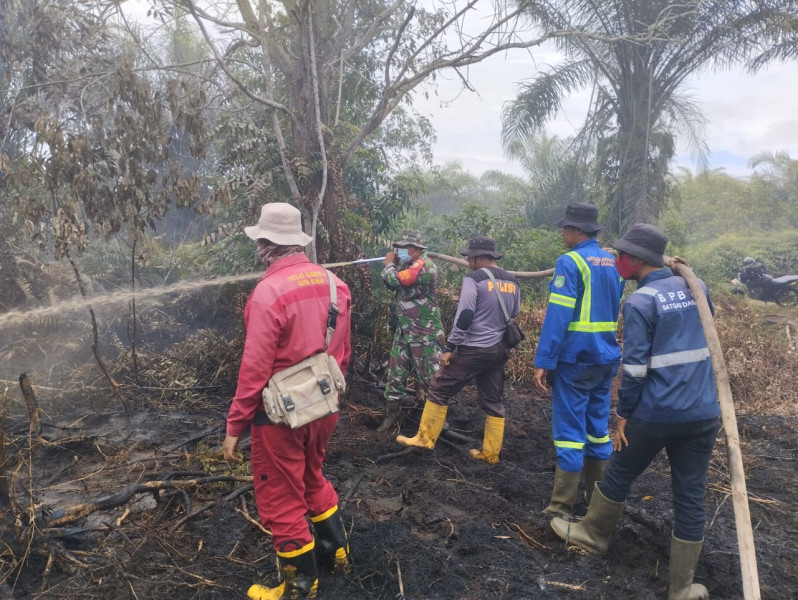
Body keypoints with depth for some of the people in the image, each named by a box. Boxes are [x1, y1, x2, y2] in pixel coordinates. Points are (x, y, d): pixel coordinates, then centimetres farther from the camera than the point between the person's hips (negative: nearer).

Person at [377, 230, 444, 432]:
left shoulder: (424, 266, -18)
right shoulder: (408, 265, 13)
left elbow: (394, 281, -24)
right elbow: (390, 283, 16)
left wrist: (389, 264, -4)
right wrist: (393, 264, 1)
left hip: (424, 333, -9)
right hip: (404, 330, 9)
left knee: (429, 376, 0)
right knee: (396, 372, 11)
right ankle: (392, 413, 22)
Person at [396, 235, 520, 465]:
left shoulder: (474, 279, -12)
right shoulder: (512, 282, 10)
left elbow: (464, 316, -18)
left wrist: (449, 347, -12)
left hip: (474, 349, -7)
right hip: (500, 350, 7)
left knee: (440, 389, 5)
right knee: (494, 402, 13)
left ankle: (425, 439, 12)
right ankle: (490, 453, 19)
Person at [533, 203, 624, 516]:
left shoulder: (570, 262, -13)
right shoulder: (614, 262, 10)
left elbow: (558, 315, -19)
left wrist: (543, 361, -16)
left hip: (575, 359, -7)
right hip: (606, 359, 7)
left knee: (569, 429, -1)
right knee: (598, 427, 16)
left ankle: (562, 505, 5)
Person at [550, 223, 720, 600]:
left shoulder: (639, 302, -13)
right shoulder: (696, 287, 6)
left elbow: (635, 367, -14)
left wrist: (623, 414, -6)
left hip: (655, 413, -5)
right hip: (704, 412, 5)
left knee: (618, 475, 16)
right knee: (690, 497, 11)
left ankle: (592, 534, 37)